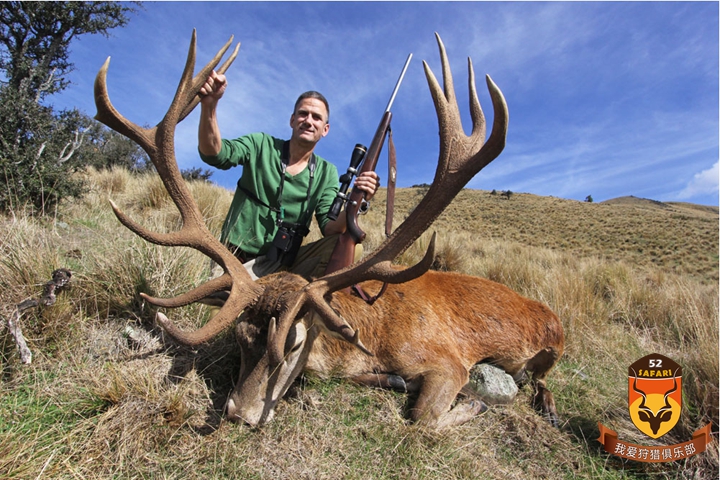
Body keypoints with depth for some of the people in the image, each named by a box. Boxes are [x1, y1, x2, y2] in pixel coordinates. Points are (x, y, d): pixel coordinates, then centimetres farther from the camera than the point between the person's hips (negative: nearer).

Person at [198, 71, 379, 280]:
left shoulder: (326, 172, 4)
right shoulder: (261, 145, 2)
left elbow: (330, 228, -6)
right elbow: (214, 154, -14)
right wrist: (209, 105, -31)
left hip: (284, 264, 2)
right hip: (236, 260, -2)